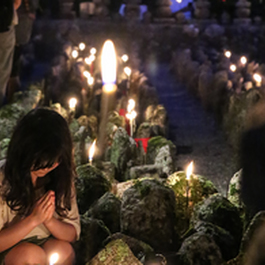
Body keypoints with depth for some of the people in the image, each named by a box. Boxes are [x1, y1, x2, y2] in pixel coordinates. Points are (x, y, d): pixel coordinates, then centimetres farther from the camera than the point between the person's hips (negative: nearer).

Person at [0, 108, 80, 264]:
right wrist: (33, 219, -29)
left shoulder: (61, 178, -5)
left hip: (51, 249, 3)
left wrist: (50, 220, -23)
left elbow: (73, 234, -2)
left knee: (63, 250, -27)